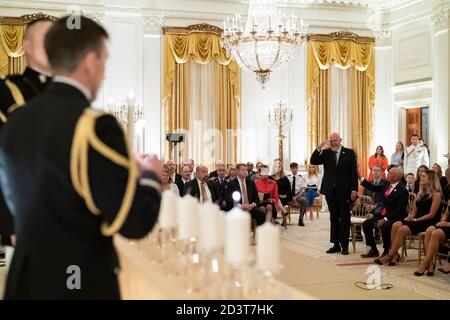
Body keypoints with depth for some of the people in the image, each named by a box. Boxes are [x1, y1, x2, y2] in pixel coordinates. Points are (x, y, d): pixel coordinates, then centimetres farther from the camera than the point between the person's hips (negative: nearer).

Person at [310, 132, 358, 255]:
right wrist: (319, 148, -16)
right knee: (334, 218, 7)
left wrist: (354, 190, -9)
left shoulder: (349, 153, 1)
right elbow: (313, 161, -4)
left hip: (344, 191, -2)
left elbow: (353, 172, -2)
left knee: (345, 218, 3)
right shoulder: (326, 153, 7)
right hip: (330, 191, 3)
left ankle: (344, 245, 8)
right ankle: (336, 244, 13)